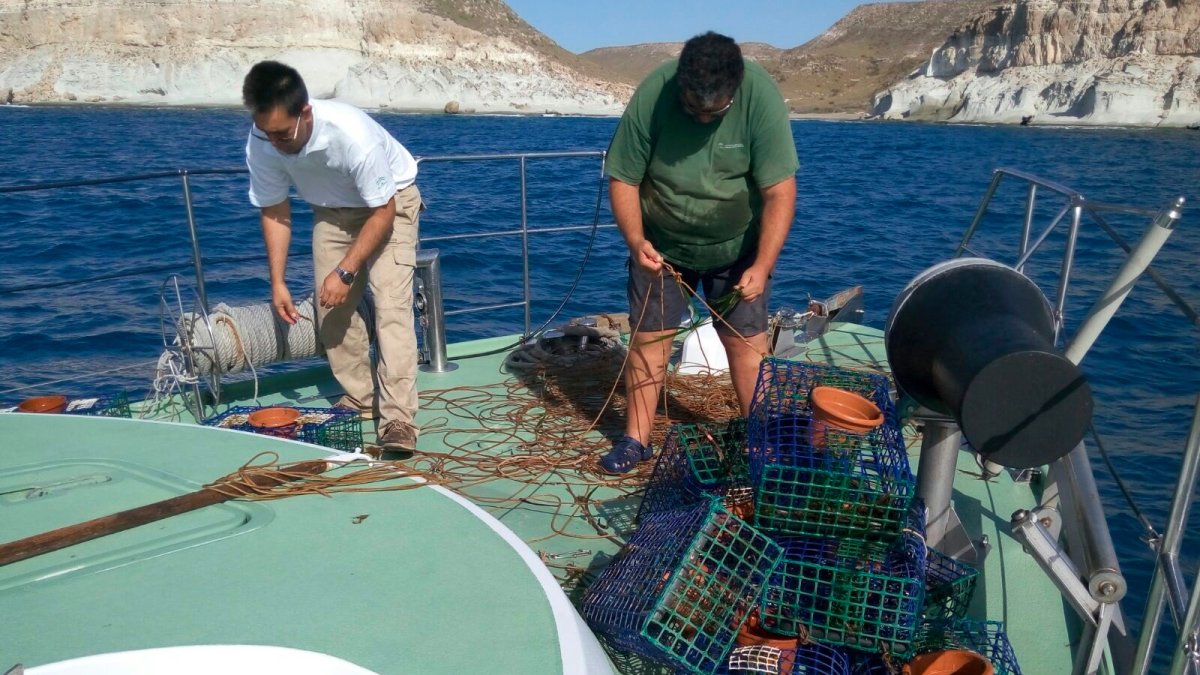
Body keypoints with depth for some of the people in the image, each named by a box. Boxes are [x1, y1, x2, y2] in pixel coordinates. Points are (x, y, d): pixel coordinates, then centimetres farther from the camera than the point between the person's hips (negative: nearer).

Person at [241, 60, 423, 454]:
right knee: (332, 308, 1)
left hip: (389, 202, -5)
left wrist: (345, 272, -28)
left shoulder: (353, 134, -38)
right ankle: (359, 400, 16)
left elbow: (382, 212, -28)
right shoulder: (261, 143, -23)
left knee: (392, 306, -18)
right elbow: (274, 211, -9)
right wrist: (277, 282, -13)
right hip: (332, 209, 5)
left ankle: (398, 418, -21)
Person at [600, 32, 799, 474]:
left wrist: (762, 266, -29)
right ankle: (636, 439, 14)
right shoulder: (651, 96, -22)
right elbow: (623, 179, -14)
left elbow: (779, 192, -22)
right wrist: (636, 242, -27)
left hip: (737, 246, 0)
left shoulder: (761, 97, -23)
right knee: (648, 337, 1)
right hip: (661, 245, 1)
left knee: (746, 338, -2)